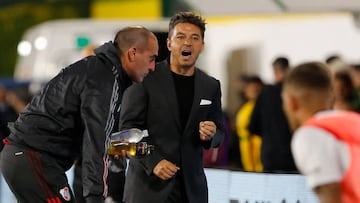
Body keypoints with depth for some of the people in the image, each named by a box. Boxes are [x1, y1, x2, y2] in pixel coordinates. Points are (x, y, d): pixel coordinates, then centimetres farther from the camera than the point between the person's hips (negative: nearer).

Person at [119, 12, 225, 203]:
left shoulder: (210, 86, 9)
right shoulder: (145, 78, -4)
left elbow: (219, 133, 17)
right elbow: (128, 127, -5)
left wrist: (210, 135, -8)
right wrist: (152, 162, -17)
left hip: (192, 188, 4)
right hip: (148, 185, -4)